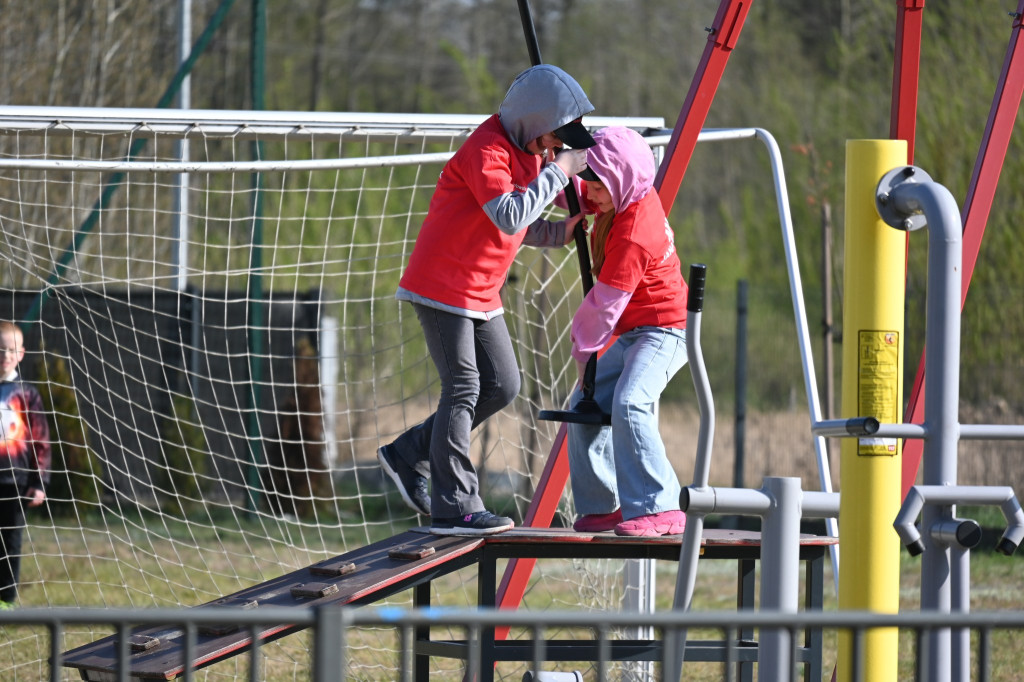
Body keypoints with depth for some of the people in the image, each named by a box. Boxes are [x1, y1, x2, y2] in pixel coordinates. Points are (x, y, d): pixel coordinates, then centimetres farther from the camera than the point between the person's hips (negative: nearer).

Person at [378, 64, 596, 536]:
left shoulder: (534, 150, 8)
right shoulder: (487, 151, -22)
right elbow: (508, 218, -35)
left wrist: (558, 232, -4)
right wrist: (559, 170, -28)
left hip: (481, 293, 9)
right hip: (441, 285, -9)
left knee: (502, 386, 8)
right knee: (463, 389, -9)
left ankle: (409, 457, 18)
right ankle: (453, 509, -7)